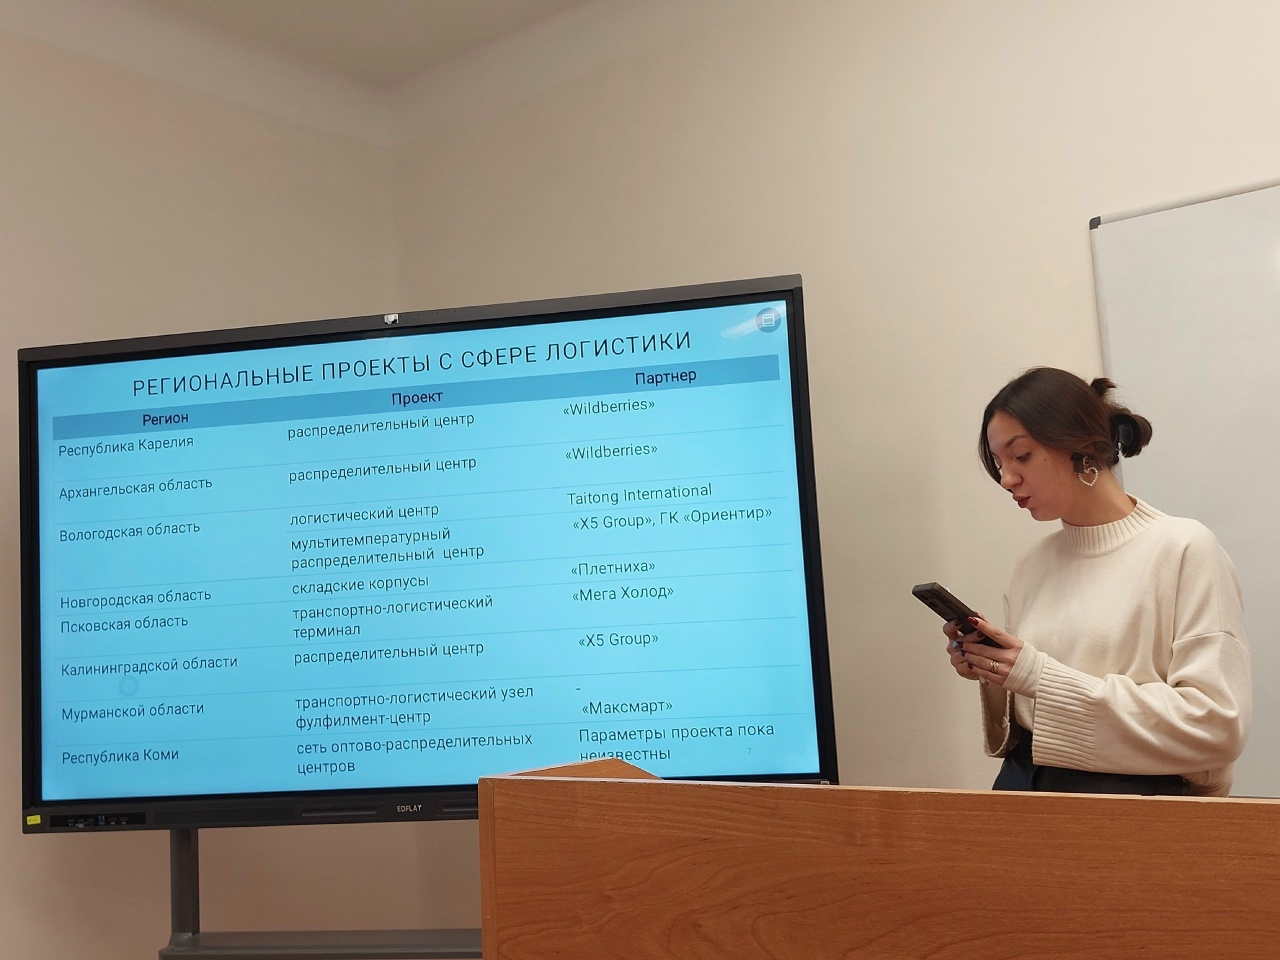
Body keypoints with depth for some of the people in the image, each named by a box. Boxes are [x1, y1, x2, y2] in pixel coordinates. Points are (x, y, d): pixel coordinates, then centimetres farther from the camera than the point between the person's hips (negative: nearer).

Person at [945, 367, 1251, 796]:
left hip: (1137, 792, -4)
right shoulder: (1031, 567, 12)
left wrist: (1044, 678, -14)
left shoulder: (1184, 548, -4)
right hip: (1025, 786, 4)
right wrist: (991, 677, -2)